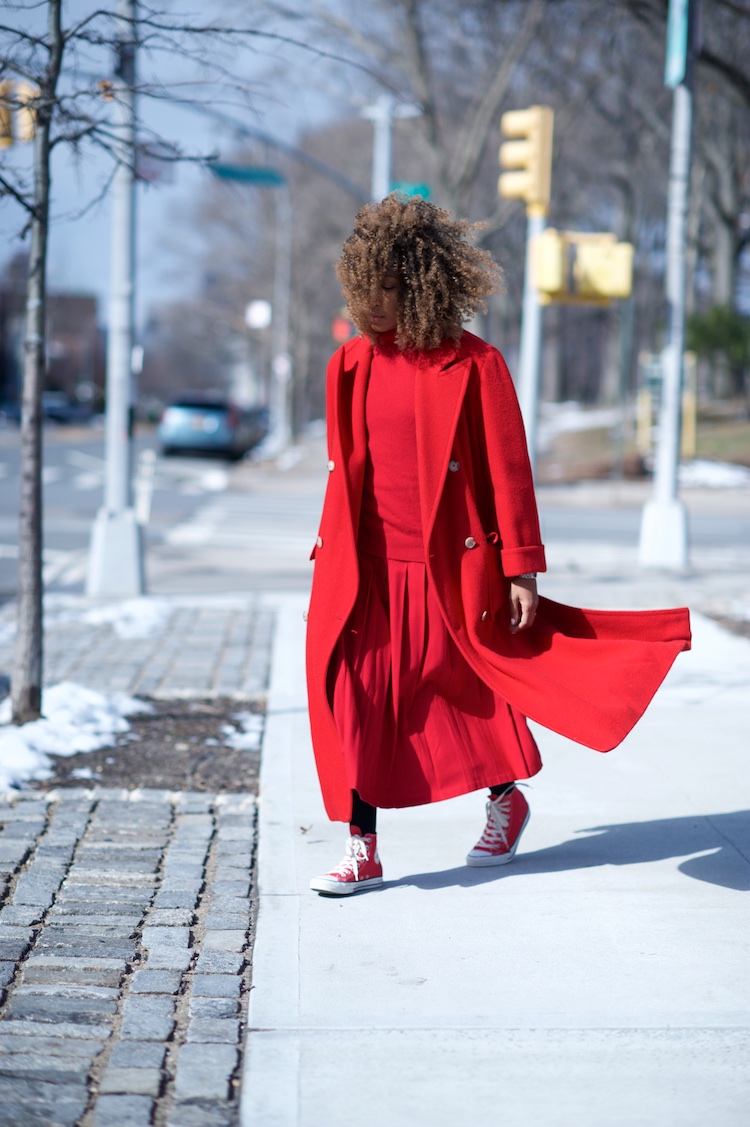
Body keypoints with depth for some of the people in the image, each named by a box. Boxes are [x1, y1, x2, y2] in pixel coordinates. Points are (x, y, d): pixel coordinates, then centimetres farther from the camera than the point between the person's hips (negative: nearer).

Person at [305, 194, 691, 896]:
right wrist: (330, 552, 15)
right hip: (367, 572, 4)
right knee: (354, 703, -1)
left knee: (463, 696, 11)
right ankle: (362, 851, 8)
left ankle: (506, 798, 37)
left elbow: (508, 470, -7)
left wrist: (521, 571, -8)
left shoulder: (473, 366, -8)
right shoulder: (354, 363, 6)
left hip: (448, 570, -4)